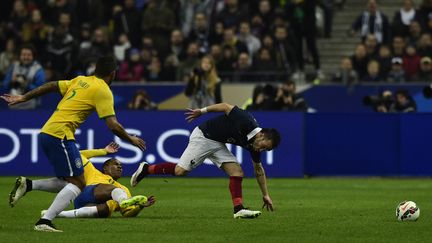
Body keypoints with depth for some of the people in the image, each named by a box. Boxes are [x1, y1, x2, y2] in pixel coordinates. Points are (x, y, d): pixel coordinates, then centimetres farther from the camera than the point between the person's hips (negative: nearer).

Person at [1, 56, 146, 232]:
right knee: (78, 184, -10)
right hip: (61, 135, -9)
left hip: (46, 133, 9)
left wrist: (23, 98, 27)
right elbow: (113, 125, -10)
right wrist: (131, 139, 6)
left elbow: (51, 86, 19)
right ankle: (45, 221, -21)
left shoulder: (80, 80, 17)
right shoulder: (103, 91, -4)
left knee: (71, 181, 16)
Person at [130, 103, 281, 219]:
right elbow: (226, 107, -14)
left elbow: (259, 170, 12)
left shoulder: (254, 145, -1)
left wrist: (265, 195, 15)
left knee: (237, 172, -8)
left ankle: (238, 209, -9)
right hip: (203, 137, -8)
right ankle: (146, 169, 9)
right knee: (180, 171, -11)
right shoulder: (246, 121, -25)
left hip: (217, 144, 8)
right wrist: (202, 111, -9)